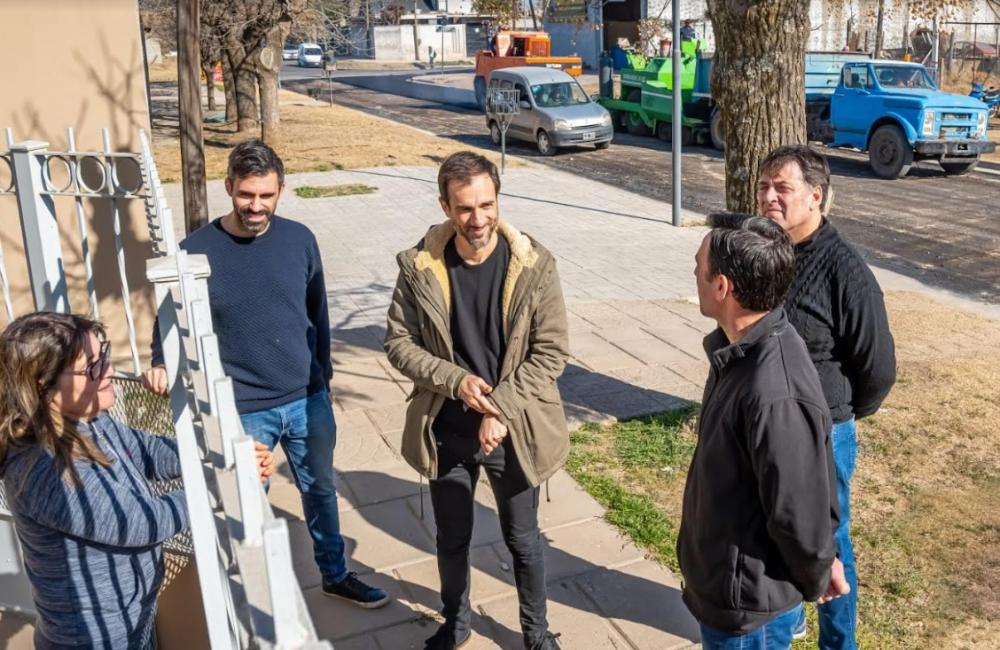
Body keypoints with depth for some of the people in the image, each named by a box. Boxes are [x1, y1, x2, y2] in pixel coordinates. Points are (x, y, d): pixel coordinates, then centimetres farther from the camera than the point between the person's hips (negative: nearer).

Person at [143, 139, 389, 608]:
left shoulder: (299, 239, -5)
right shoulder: (196, 250, -13)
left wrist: (322, 377, 12)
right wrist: (161, 364, -24)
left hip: (308, 400, 3)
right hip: (242, 410, -3)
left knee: (321, 490, 21)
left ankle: (336, 575, 43)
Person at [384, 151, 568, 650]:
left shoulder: (534, 264, -14)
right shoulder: (420, 266, -11)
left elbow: (553, 351, -11)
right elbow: (397, 341, -4)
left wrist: (501, 410, -19)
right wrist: (454, 380, -19)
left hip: (513, 431, -1)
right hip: (445, 431, 1)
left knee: (523, 540, 16)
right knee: (452, 539, 20)